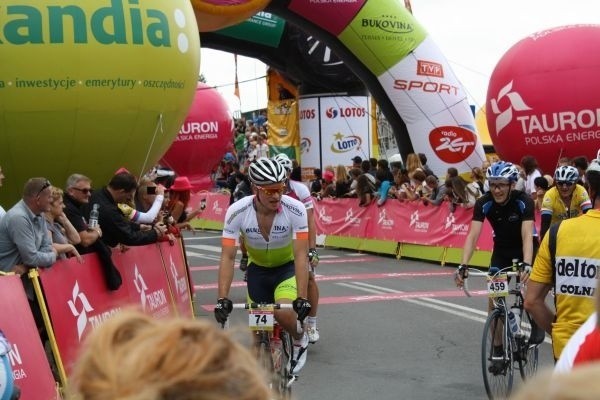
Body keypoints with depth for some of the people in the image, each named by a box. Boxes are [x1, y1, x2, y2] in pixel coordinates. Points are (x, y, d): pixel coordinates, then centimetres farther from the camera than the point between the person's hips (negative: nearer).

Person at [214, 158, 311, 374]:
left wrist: (302, 298, -37)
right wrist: (222, 298, -33)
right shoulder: (236, 212, -26)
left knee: (283, 313, -27)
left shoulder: (295, 210, -28)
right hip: (257, 269, 2)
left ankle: (300, 339, 6)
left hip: (287, 267, -2)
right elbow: (227, 258, -24)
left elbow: (300, 256, -29)